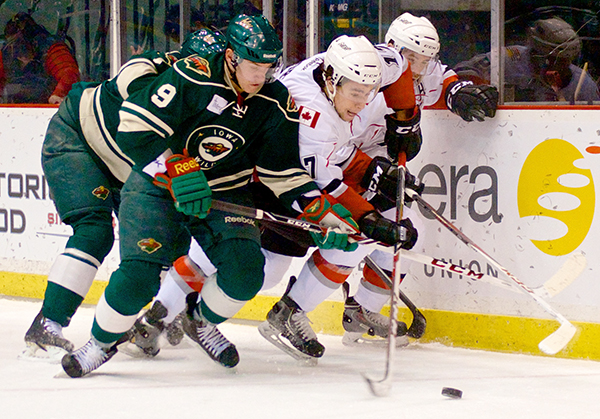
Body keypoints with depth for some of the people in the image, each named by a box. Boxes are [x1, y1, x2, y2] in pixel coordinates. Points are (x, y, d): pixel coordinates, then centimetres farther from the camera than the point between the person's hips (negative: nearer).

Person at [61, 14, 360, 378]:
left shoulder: (277, 104, -8)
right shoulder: (192, 78, -23)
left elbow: (284, 173, -1)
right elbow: (135, 128, -25)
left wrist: (324, 212, -13)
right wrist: (178, 171, -31)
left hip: (225, 192, 4)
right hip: (157, 185, -4)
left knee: (245, 269, -15)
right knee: (139, 274, -19)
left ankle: (201, 322, 17)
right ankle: (103, 341, 9)